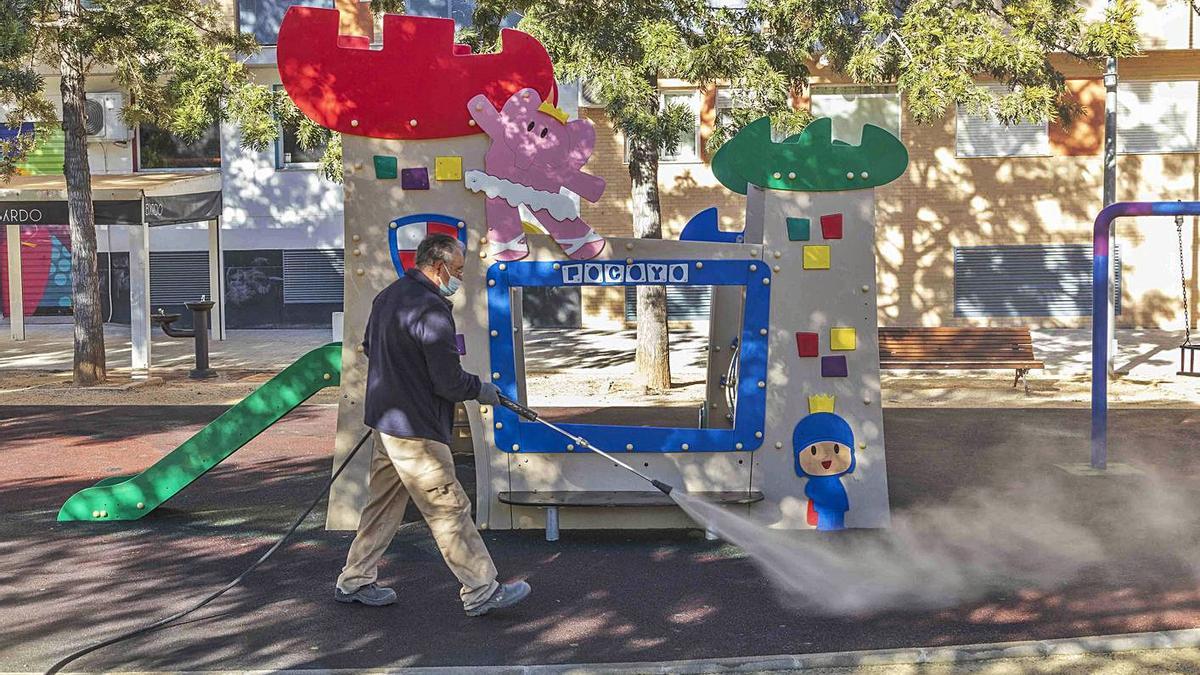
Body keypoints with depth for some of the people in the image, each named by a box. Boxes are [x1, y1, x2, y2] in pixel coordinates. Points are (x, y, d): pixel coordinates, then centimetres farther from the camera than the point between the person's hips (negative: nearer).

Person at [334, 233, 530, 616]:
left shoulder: (387, 297, 10)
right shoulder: (431, 309, -20)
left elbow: (369, 347, 26)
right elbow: (449, 382, -20)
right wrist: (481, 390, -2)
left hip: (385, 420, 10)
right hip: (416, 430, -9)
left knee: (384, 504, 18)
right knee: (449, 510, -2)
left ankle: (354, 582, 26)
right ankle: (482, 592, 5)